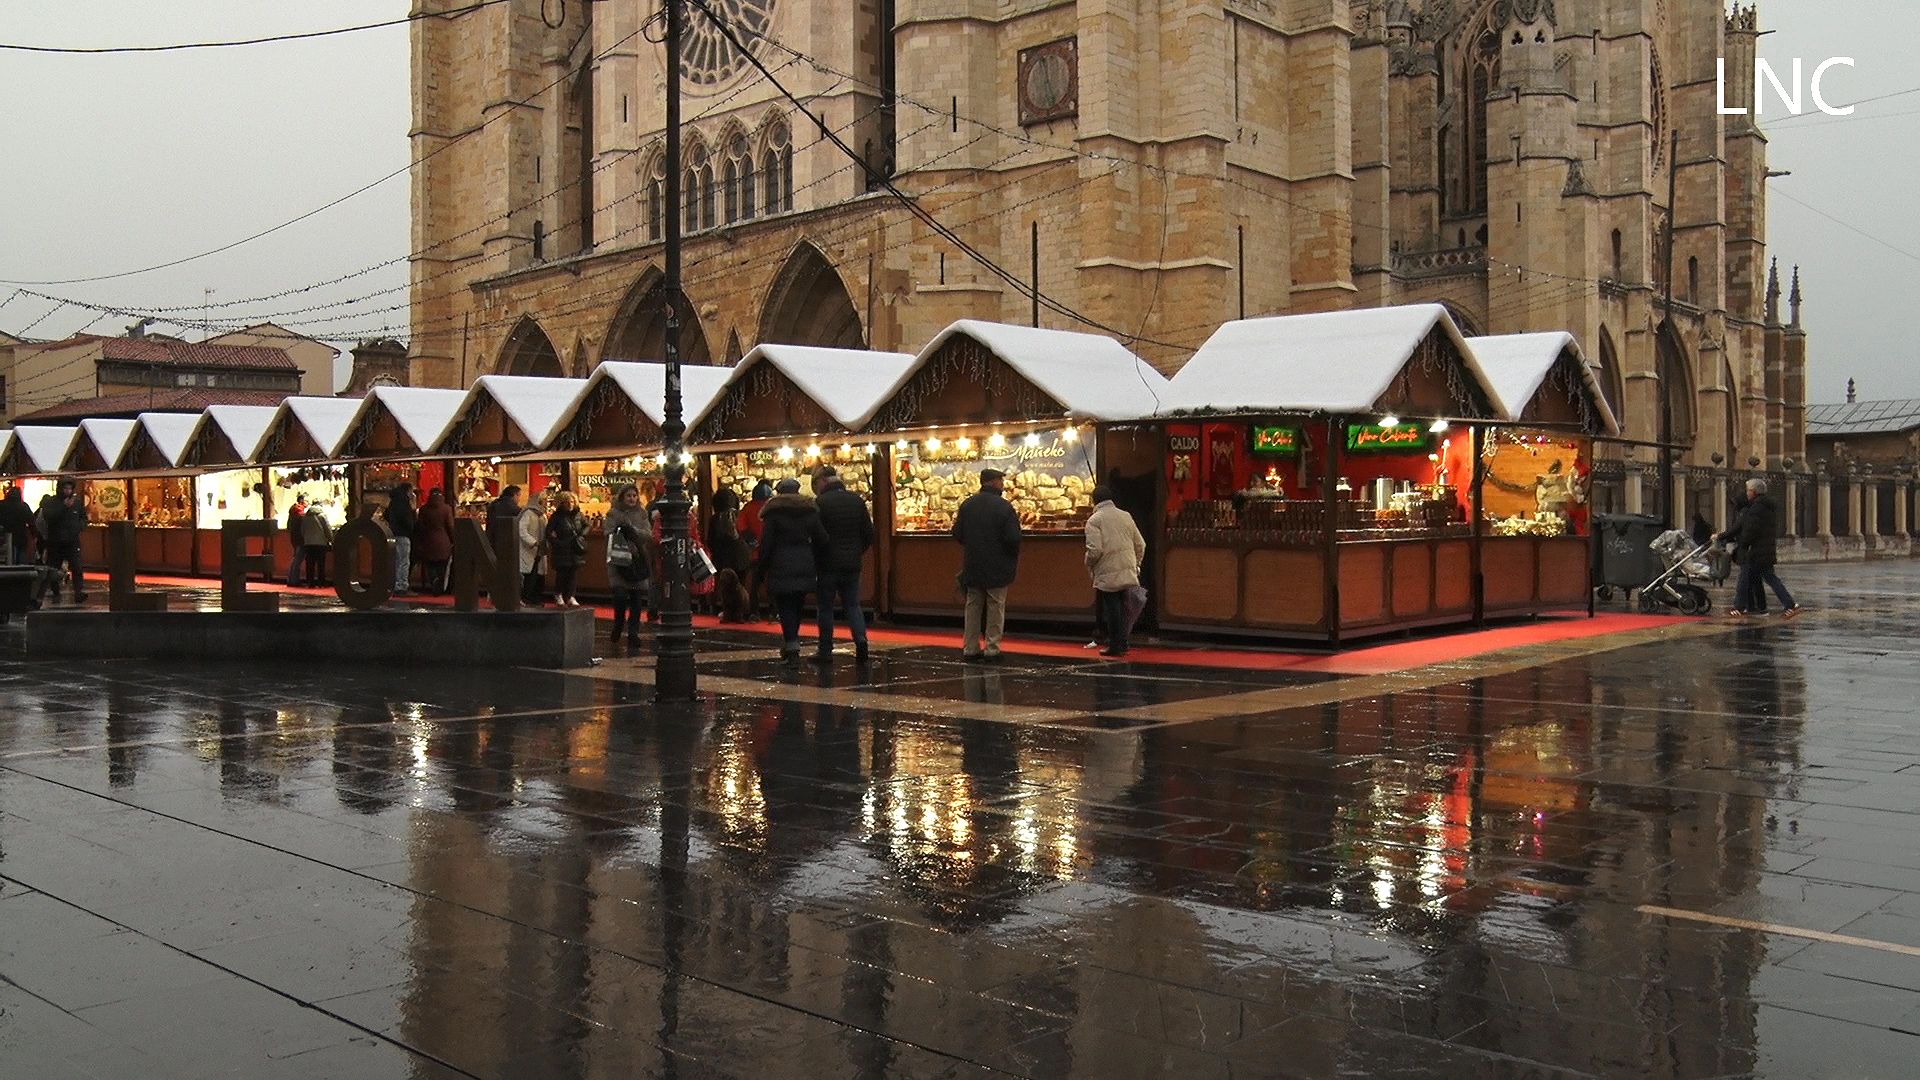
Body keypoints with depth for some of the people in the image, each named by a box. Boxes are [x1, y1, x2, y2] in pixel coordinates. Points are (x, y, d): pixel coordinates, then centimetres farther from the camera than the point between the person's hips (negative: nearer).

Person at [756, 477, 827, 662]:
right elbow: (820, 540, 7)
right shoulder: (810, 511, 8)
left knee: (785, 606, 0)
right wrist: (817, 566, 13)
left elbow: (766, 543, -6)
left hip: (781, 568, -4)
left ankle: (792, 647, -10)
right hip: (805, 566, 4)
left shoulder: (774, 511, -3)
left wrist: (762, 569, 1)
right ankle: (790, 644, 22)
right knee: (797, 605, 14)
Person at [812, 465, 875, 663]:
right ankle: (861, 638, -11)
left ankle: (825, 651, 8)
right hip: (852, 563, 4)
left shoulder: (820, 502, -10)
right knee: (853, 604, 11)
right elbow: (869, 533, 7)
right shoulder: (857, 500, 5)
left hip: (828, 563, -4)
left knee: (826, 607, 6)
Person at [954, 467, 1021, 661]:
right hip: (997, 567, -5)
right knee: (995, 607, 5)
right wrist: (1013, 557, 1)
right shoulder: (1004, 507, -14)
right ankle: (992, 648, 5)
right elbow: (1013, 538, -18)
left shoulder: (967, 505, 2)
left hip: (973, 565, 5)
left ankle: (970, 647, 15)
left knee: (973, 605, 13)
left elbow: (957, 534, 3)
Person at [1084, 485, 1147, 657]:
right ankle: (1123, 643, 18)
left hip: (1107, 574, -5)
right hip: (1127, 572, 5)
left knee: (1112, 609, 0)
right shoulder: (1126, 516, 9)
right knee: (1122, 608, 14)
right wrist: (1136, 564, 25)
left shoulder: (1094, 520, -8)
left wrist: (1089, 566, 2)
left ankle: (1115, 646, 4)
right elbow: (1140, 544, 12)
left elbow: (1095, 549, -16)